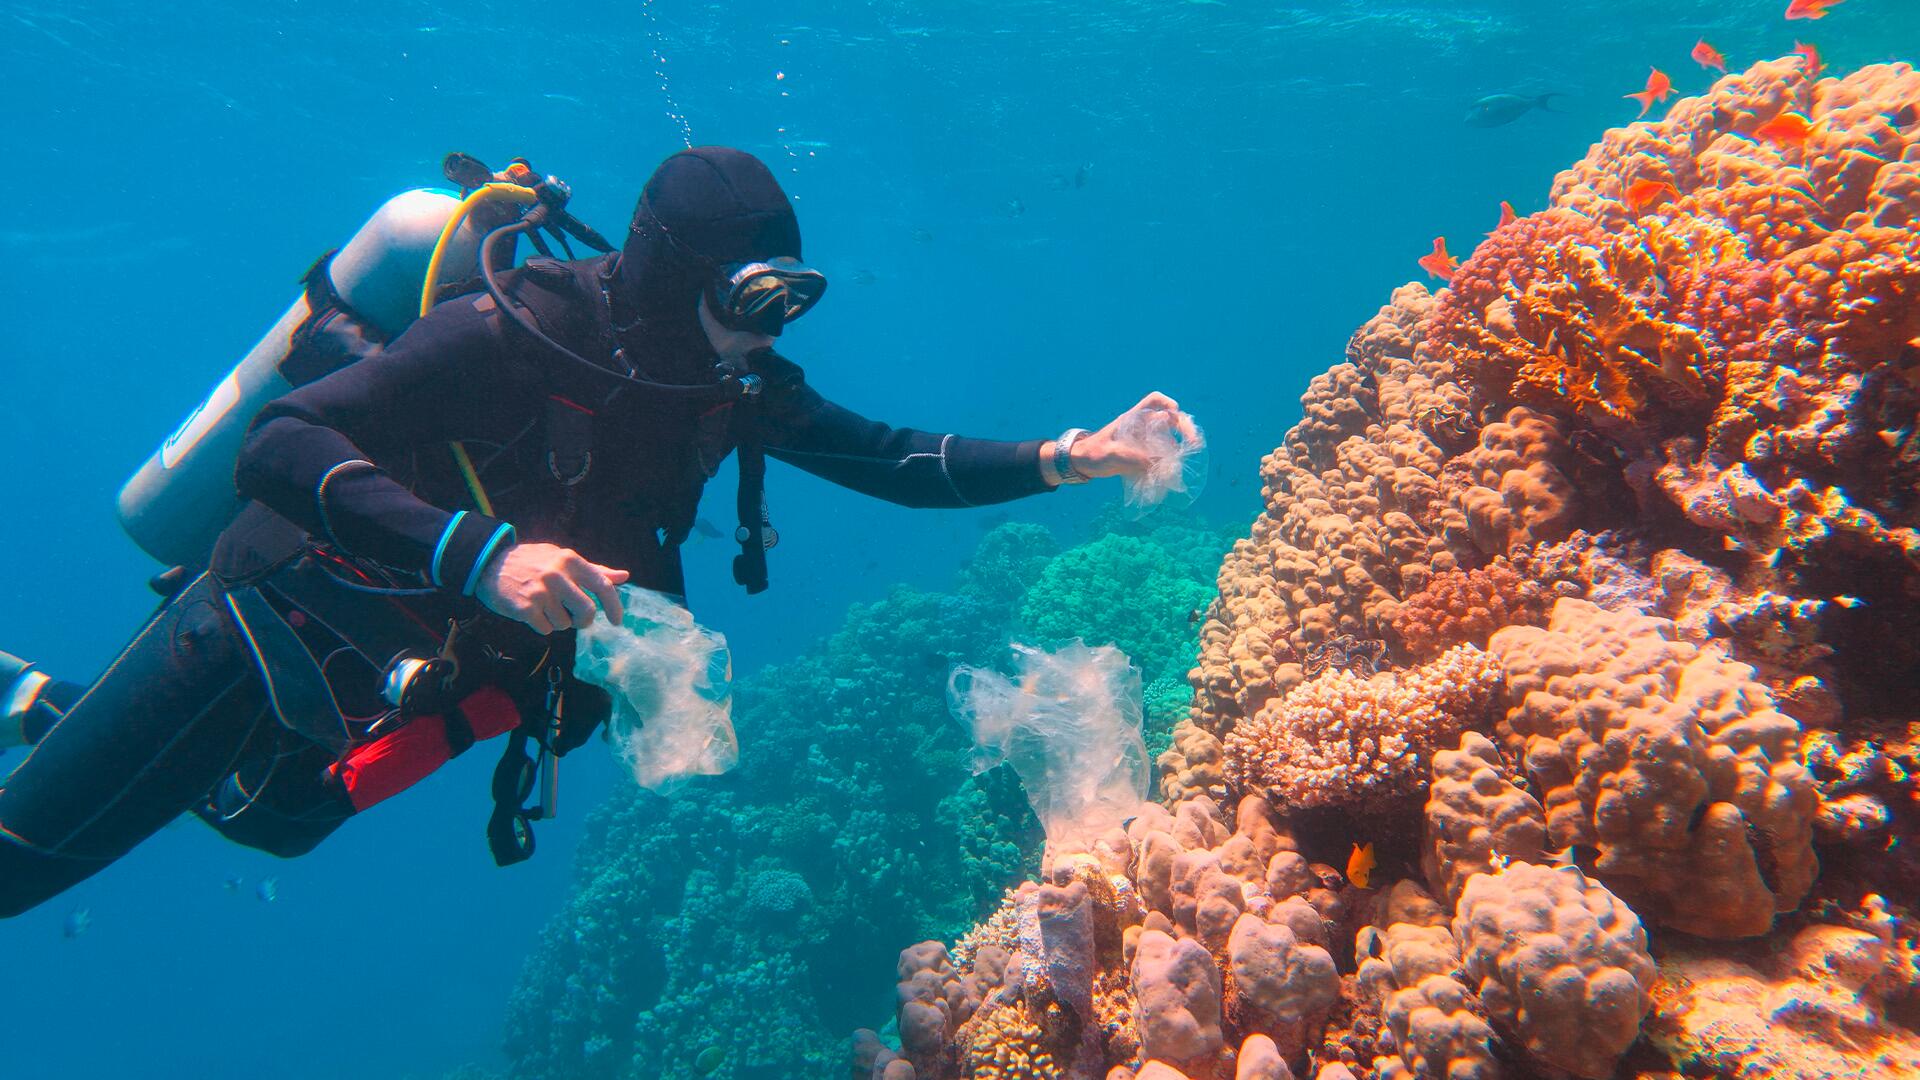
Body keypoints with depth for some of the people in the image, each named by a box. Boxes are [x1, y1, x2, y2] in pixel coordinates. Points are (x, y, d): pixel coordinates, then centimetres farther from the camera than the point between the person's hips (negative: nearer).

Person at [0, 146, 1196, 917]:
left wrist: (1057, 460, -19)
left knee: (273, 822, 32)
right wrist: (482, 551, -48)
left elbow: (889, 459, -8)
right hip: (268, 636, -6)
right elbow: (277, 445, -35)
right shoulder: (511, 336, -31)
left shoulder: (734, 386, -11)